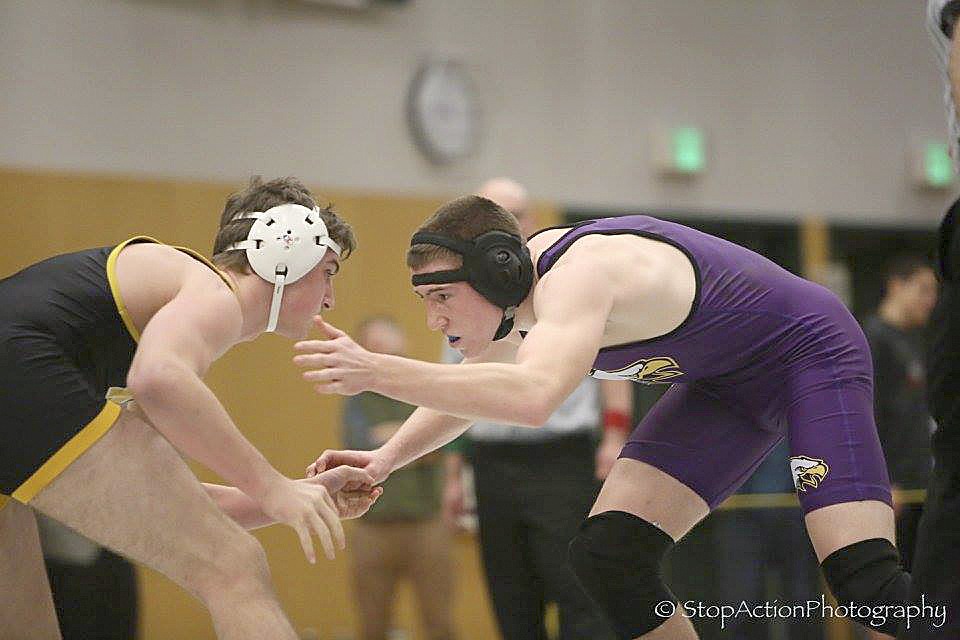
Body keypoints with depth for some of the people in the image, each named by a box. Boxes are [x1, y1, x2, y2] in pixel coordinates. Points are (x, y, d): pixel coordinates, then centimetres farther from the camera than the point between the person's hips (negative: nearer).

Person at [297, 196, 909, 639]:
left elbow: (532, 396, -54)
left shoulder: (577, 276, -34)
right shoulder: (525, 278, -6)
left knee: (864, 580, -24)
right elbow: (475, 385, 12)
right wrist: (388, 457, -2)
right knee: (607, 557, -4)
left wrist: (377, 371, -54)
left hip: (811, 356, -9)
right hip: (724, 386, 9)